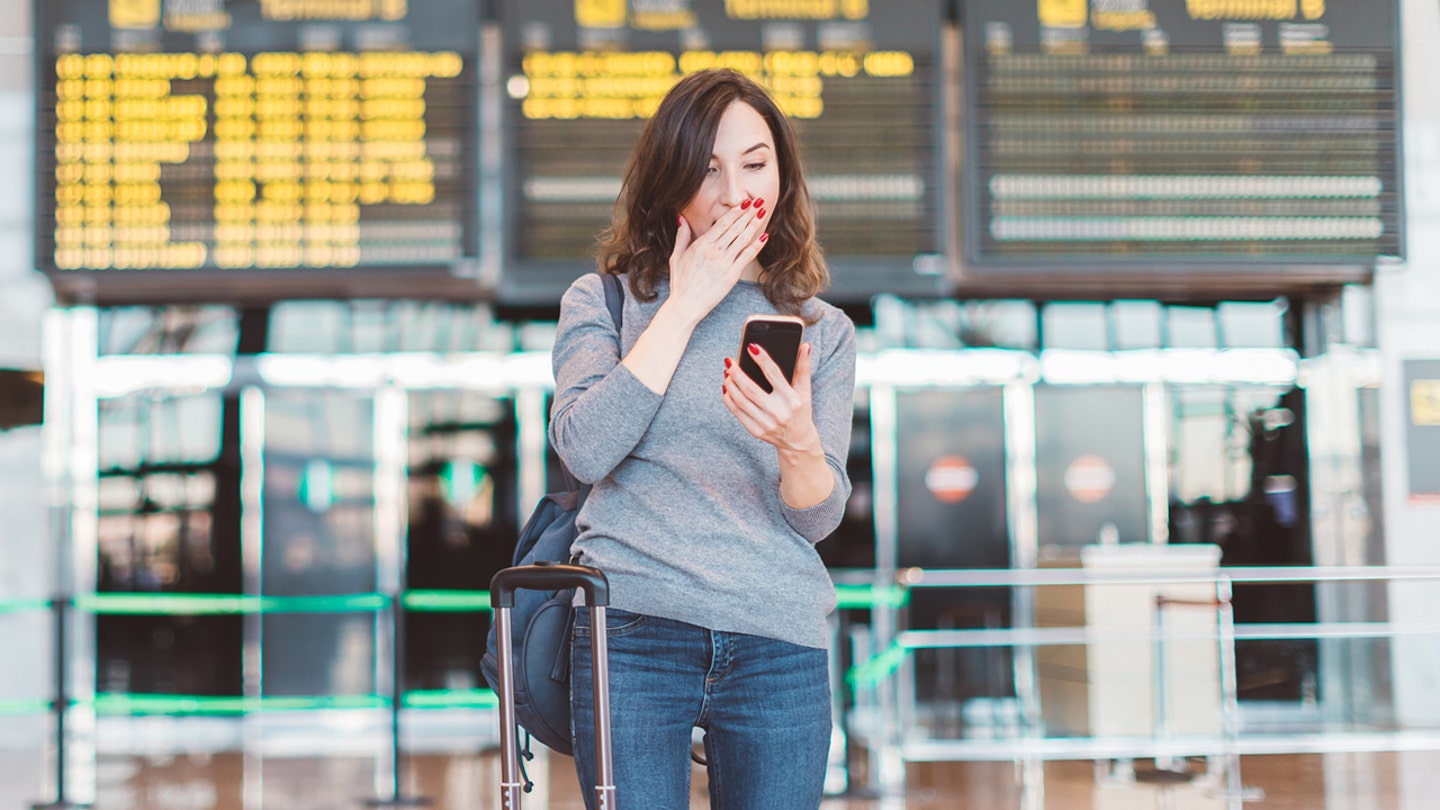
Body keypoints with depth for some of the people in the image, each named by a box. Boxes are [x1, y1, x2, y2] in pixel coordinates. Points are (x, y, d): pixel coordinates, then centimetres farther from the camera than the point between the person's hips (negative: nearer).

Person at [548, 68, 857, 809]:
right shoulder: (603, 302, 8)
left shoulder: (823, 332, 12)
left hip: (779, 643, 2)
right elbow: (585, 449, -10)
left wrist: (797, 441, -20)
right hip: (632, 634, -2)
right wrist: (686, 304, -6)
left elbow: (819, 517, 3)